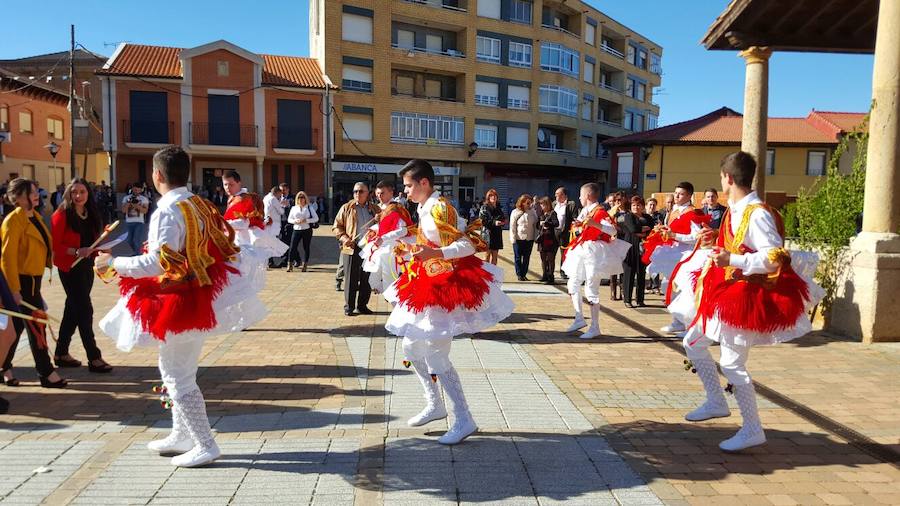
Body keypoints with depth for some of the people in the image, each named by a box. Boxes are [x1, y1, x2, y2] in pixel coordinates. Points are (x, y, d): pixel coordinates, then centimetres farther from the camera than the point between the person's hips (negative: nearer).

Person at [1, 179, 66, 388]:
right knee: (36, 325, -4)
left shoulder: (35, 216, 11)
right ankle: (47, 373, 3)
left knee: (17, 325, 16)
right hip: (21, 280, -8)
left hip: (33, 279, 8)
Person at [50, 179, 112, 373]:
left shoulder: (91, 214, 9)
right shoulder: (62, 215, -10)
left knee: (73, 309, 14)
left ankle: (61, 353, 26)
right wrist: (76, 252, -25)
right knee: (85, 310, -7)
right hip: (70, 268, -7)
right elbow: (55, 245, -13)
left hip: (86, 266, 7)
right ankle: (94, 358, -2)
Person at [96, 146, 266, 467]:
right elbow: (222, 242, 13)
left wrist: (114, 264, -12)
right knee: (177, 369, 21)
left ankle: (205, 446, 9)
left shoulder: (167, 212, -19)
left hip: (180, 301, -9)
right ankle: (182, 435, 32)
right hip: (202, 293, 9)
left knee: (177, 375, 2)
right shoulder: (200, 205, 5)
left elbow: (158, 263, -25)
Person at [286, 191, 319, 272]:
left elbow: (316, 218, 1)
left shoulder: (310, 207, 5)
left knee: (306, 248, 3)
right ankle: (290, 264, -1)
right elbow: (289, 219, 12)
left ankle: (305, 265, 13)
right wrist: (295, 221, -9)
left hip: (307, 230, -1)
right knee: (292, 247, -6)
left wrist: (306, 220, -13)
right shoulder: (294, 208, 10)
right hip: (296, 230, 1)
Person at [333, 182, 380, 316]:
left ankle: (362, 305, 20)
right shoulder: (346, 208, 5)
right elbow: (337, 226, 6)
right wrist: (344, 237, -11)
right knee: (351, 280, 1)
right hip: (352, 248, -2)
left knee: (366, 280, 8)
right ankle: (349, 307, 10)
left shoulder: (375, 209, 11)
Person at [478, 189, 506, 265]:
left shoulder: (498, 208, 15)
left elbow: (502, 219, 23)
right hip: (488, 234, -6)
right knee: (487, 254, -4)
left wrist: (504, 222, 0)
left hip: (497, 234, 6)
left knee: (495, 255, 8)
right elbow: (481, 221, -13)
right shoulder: (484, 208, -4)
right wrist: (494, 222, -21)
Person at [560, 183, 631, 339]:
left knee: (592, 290, -6)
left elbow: (613, 230, -26)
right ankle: (579, 319, 24)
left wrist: (595, 224, -37)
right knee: (573, 284, 14)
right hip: (582, 252, 9)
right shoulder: (584, 211, 12)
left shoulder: (599, 212, -14)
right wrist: (578, 226, 8)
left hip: (594, 253, -9)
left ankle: (595, 327, 2)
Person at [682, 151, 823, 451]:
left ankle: (753, 430, 9)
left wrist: (732, 260, -32)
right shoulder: (736, 210, 7)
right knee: (693, 342, 15)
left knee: (731, 363, -6)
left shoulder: (757, 214, -21)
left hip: (747, 297, -10)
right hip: (728, 293, 10)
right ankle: (716, 403, 27)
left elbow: (774, 258, -26)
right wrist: (718, 239, 16)